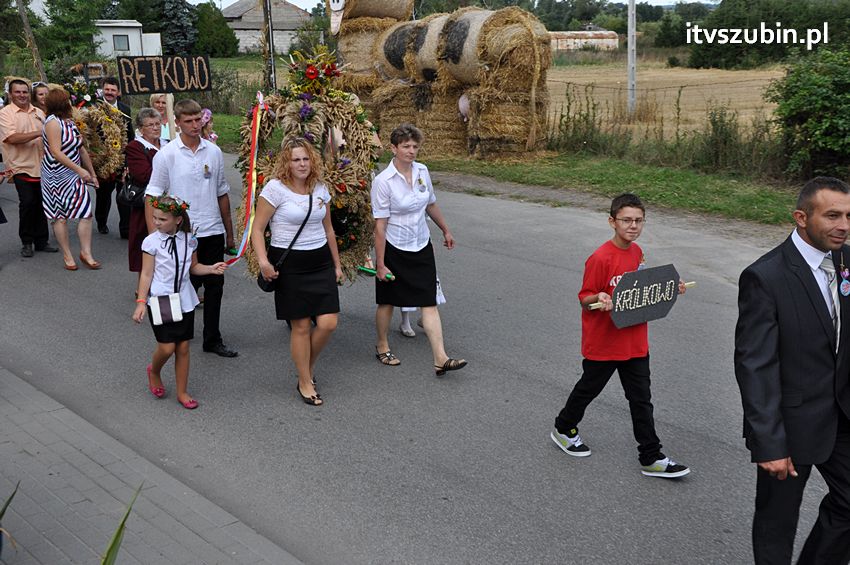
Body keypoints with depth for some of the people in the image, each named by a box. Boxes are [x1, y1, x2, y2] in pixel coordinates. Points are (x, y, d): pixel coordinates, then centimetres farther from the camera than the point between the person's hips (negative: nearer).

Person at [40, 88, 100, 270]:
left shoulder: (71, 122, 13)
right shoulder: (53, 122, -12)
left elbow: (82, 150, 18)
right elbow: (56, 152, -19)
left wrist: (92, 173, 18)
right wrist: (79, 170, -22)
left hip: (73, 176, 8)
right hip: (56, 176, -7)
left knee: (86, 212, 0)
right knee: (60, 217, 1)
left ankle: (86, 253, 7)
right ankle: (67, 256, 9)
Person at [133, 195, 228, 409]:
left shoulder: (189, 240, 0)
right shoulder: (152, 242, -9)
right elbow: (146, 274, -7)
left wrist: (212, 269, -5)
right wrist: (141, 302, -12)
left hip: (184, 300, 3)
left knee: (183, 347, 7)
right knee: (167, 347, -5)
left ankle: (182, 392, 20)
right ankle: (154, 371, 29)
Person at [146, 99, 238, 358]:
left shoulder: (214, 151, 6)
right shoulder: (166, 155, -6)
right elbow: (153, 197, -5)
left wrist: (229, 232, 15)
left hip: (213, 232, 4)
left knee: (215, 287, 11)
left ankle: (212, 339, 24)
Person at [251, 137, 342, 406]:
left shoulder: (320, 189, 8)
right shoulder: (275, 188, -9)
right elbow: (257, 229, -9)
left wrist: (336, 264, 20)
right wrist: (263, 261, -22)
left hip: (320, 261, 5)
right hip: (289, 265, -5)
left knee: (328, 323, -3)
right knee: (301, 326, 1)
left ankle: (308, 366, 26)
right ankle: (305, 382, 20)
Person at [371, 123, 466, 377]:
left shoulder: (422, 171, 0)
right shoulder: (383, 181, -17)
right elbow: (380, 225, -16)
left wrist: (446, 231, 27)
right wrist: (380, 264, -15)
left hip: (421, 246, 4)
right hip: (394, 250, -4)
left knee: (429, 303, -2)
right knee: (387, 301, 13)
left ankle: (440, 359, -4)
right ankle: (382, 347, 35)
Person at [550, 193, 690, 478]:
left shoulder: (637, 252, 3)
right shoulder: (600, 258, -21)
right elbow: (585, 299, -16)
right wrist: (599, 299, -36)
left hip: (635, 343, 6)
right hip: (603, 344, -6)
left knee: (641, 399, 10)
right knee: (588, 388, 15)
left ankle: (651, 458, 19)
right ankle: (563, 429, 40)